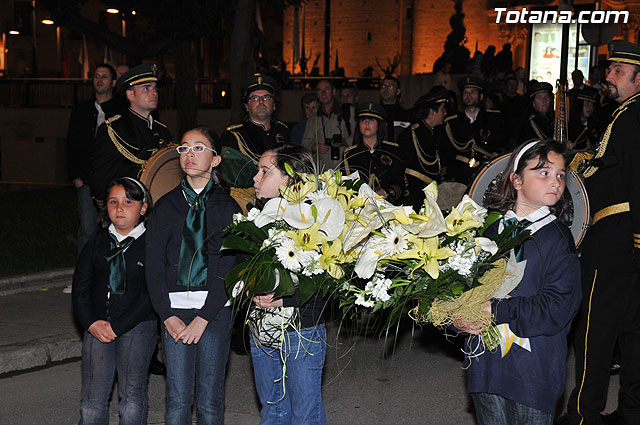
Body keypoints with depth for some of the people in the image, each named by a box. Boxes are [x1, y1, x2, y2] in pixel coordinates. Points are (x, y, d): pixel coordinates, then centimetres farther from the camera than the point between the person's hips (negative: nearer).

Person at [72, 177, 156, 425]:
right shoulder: (97, 244, 12)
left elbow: (150, 294, -9)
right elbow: (80, 288, 8)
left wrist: (117, 326, -14)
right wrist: (92, 323, -8)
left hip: (137, 327, -3)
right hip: (97, 328, 3)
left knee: (132, 397, -1)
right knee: (92, 401, 0)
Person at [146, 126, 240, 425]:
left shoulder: (227, 207, 3)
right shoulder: (165, 206, 9)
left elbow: (227, 269, -4)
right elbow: (154, 267, 4)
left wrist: (203, 318, -12)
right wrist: (168, 316, -7)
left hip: (214, 309, -1)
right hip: (174, 308, 1)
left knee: (210, 400, 2)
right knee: (178, 398, 0)